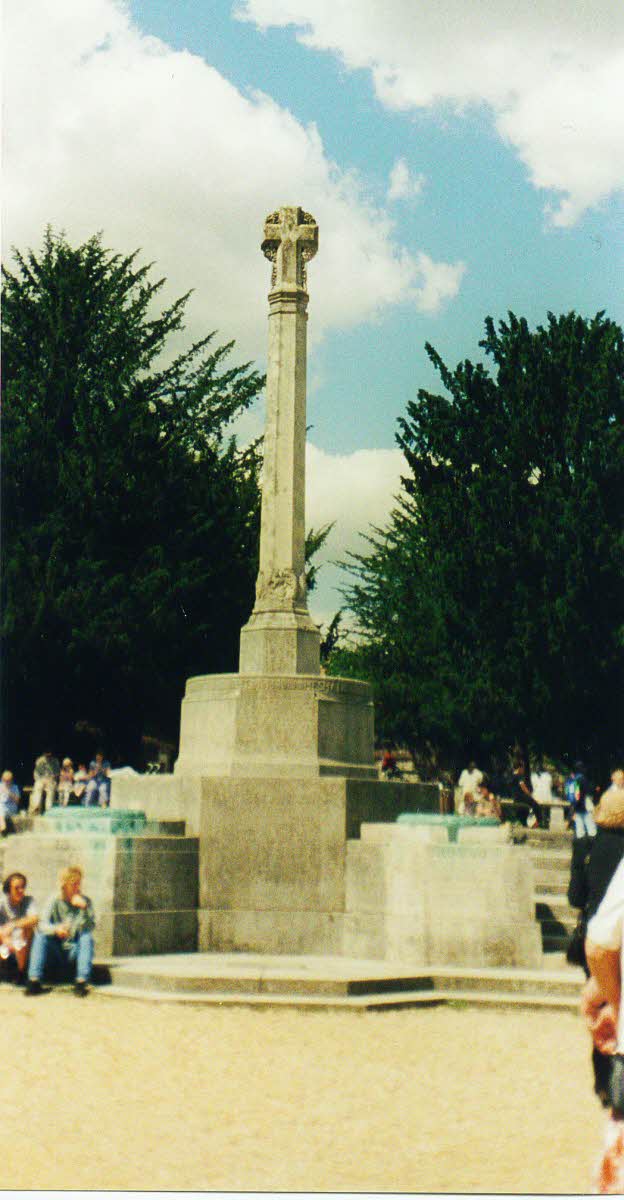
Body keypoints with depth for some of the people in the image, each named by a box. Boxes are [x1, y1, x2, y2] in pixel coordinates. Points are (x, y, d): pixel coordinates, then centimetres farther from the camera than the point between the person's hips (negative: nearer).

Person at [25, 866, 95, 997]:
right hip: (55, 951, 0)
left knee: (87, 937, -27)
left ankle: (82, 981, -36)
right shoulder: (54, 901, -2)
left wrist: (84, 908, -29)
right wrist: (56, 929, -38)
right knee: (40, 935, -24)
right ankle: (34, 981, -32)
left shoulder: (85, 901, -2)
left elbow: (91, 927, -14)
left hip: (74, 951, 0)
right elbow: (43, 924, -16)